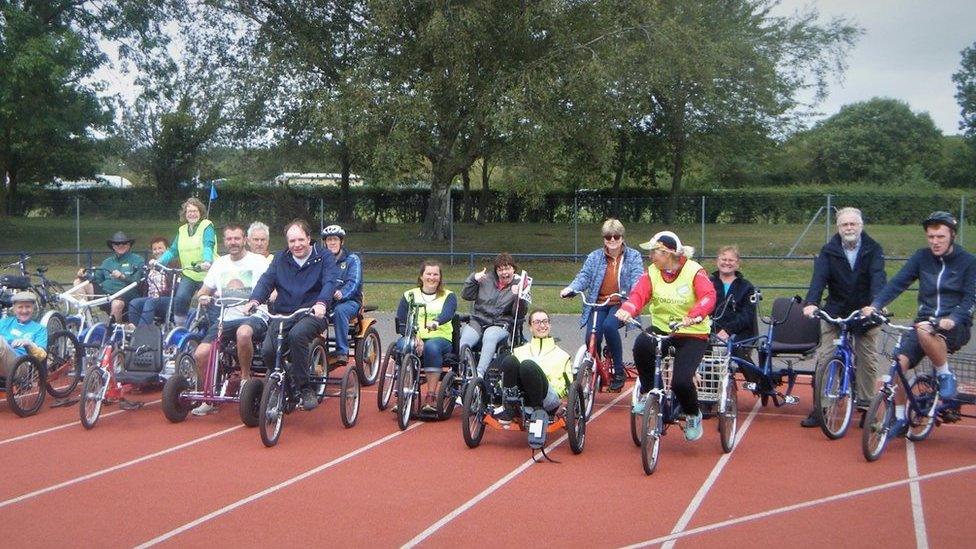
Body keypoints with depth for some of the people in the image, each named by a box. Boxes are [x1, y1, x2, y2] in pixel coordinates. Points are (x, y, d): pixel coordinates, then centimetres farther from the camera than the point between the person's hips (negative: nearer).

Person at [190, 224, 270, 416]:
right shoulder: (219, 264, 16)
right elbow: (204, 291, 22)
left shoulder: (258, 261, 1)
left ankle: (245, 376, -14)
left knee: (243, 333, -41)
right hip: (226, 319, 5)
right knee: (201, 354, -16)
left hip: (253, 317, -5)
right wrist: (203, 297, -4)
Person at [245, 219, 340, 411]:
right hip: (284, 314, 3)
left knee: (297, 334, -36)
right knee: (267, 351, -21)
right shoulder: (280, 259, 15)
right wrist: (255, 300, -18)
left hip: (312, 314, -3)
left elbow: (330, 282, -12)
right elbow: (266, 280, 3)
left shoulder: (324, 258, 4)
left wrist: (321, 303, -32)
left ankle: (304, 388, -22)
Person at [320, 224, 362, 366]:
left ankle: (342, 352, -32)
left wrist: (341, 293, -35)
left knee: (340, 310, -37)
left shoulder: (352, 259, 3)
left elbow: (353, 283, -12)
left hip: (349, 300, -3)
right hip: (326, 301, 3)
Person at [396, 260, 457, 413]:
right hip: (413, 338, 1)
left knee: (432, 347, -36)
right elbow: (400, 324, 4)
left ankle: (430, 398, -35)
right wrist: (414, 337, -15)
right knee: (405, 347, -33)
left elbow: (447, 314, -12)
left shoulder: (448, 296, 12)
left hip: (440, 338, -1)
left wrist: (435, 322, -35)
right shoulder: (409, 295, 15)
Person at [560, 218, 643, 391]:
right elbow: (584, 276, 1)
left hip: (621, 304, -2)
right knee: (591, 336, -21)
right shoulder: (595, 257, 13)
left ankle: (619, 371, -19)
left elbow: (637, 278, -6)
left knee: (609, 325, -33)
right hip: (599, 303, 3)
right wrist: (571, 289, -21)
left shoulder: (633, 256, 7)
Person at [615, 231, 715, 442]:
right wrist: (627, 310, -38)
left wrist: (694, 316, -44)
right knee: (641, 344, -32)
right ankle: (647, 393, -8)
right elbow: (638, 294, -15)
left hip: (692, 335, -3)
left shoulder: (694, 271, -9)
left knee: (681, 381, -21)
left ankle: (693, 416, 14)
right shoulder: (652, 273, 1)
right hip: (661, 330, 3)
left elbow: (708, 296, -24)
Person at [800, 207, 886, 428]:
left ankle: (865, 406, 18)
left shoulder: (873, 250, -6)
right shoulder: (828, 251, -4)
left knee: (869, 361, 4)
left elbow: (878, 278, -20)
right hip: (835, 313, 0)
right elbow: (819, 277, -17)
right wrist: (811, 302, -35)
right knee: (825, 359, -4)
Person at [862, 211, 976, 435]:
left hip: (955, 326, -4)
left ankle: (946, 375, -12)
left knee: (925, 330, -38)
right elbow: (897, 282, -3)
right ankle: (900, 418, -2)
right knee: (899, 362, -18)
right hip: (924, 321, 4)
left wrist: (952, 319, -28)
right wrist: (875, 305, -19)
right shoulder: (922, 257, 6)